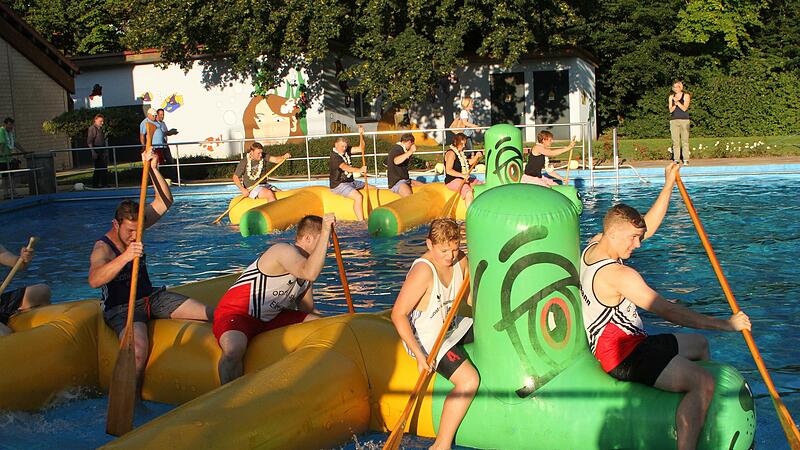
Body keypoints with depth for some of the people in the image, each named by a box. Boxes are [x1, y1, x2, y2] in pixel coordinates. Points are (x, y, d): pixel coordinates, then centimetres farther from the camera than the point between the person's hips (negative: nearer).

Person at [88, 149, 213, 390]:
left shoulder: (135, 226, 0)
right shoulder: (102, 248, -18)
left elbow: (165, 201, -3)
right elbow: (94, 280, -38)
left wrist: (153, 169, -17)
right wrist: (125, 257, -50)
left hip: (151, 297, 6)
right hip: (121, 308, -6)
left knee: (212, 313, -9)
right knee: (138, 351, -36)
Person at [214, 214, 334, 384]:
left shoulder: (307, 262, 10)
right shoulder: (285, 251, -20)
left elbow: (307, 310, 18)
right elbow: (310, 273, -43)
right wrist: (325, 232, -43)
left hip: (270, 317, 10)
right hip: (235, 313, -10)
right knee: (233, 351, -41)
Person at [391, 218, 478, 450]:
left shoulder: (461, 260, -4)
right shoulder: (423, 270, -28)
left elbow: (472, 299, 10)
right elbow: (398, 315, -29)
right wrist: (419, 355, -32)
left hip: (454, 328, 9)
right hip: (428, 339, -9)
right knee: (469, 379, -25)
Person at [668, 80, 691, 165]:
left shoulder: (686, 96, 5)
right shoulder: (671, 97, 13)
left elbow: (684, 108, -6)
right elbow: (670, 110, 5)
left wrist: (677, 102, -16)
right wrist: (675, 104, -12)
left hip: (684, 120, -2)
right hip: (674, 120, 2)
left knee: (685, 140, -5)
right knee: (675, 141, -2)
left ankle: (685, 159, -4)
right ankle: (676, 159, -1)